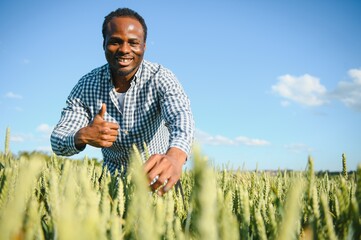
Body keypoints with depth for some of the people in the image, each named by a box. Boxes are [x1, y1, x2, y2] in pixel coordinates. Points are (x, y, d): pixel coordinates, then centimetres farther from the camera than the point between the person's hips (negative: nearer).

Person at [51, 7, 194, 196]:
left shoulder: (160, 78, -16)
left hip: (156, 179, -1)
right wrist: (82, 136, -34)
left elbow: (181, 116, -34)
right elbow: (57, 142, -10)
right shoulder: (86, 85, -9)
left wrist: (175, 156, -57)